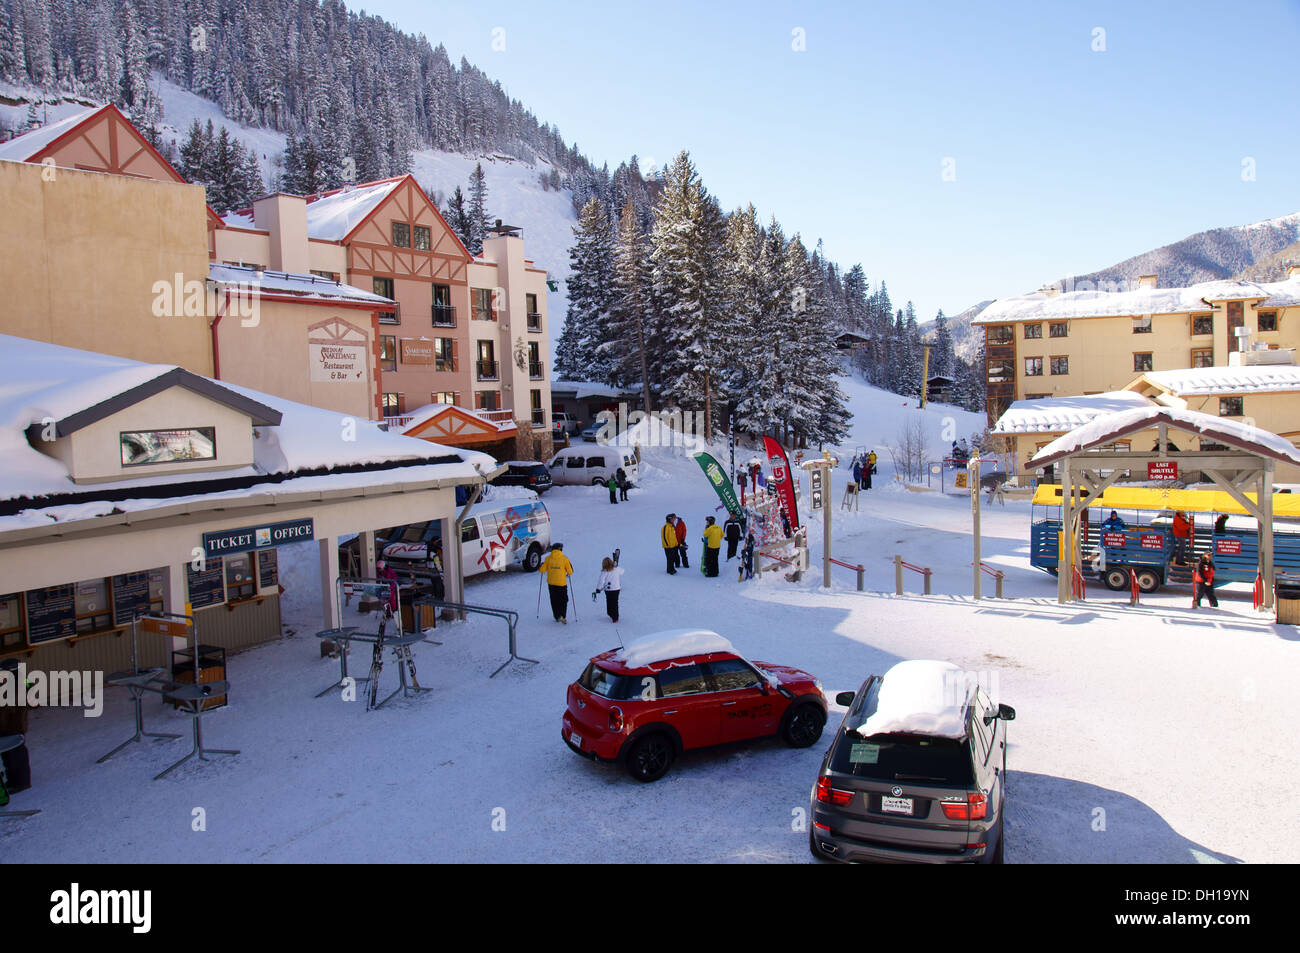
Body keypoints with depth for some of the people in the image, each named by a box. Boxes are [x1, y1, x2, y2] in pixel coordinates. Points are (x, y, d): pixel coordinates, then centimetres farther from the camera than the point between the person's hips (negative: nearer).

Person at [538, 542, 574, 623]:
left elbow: (542, 569, 0)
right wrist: (568, 574, 19)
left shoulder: (548, 558, -2)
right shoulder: (564, 558, -6)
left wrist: (539, 567, 22)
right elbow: (570, 571, -3)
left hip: (551, 583, 2)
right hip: (562, 583, -2)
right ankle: (562, 616, -8)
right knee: (563, 600, 9)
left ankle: (557, 617, 17)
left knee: (554, 601, 15)